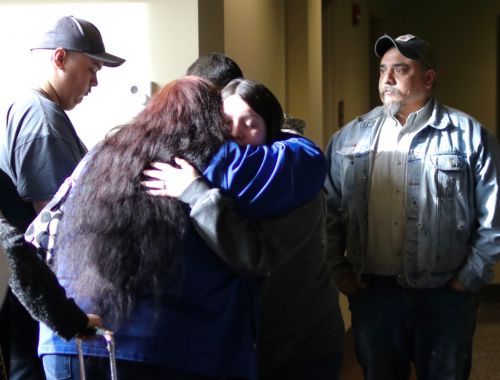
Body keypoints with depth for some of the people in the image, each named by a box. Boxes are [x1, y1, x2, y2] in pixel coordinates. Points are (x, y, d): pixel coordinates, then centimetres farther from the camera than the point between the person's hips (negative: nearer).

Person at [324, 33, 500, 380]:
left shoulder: (468, 135, -4)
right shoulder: (350, 138, 4)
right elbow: (329, 211, 8)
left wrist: (472, 276, -6)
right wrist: (338, 270, 4)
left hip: (444, 294, -2)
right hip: (371, 290, 2)